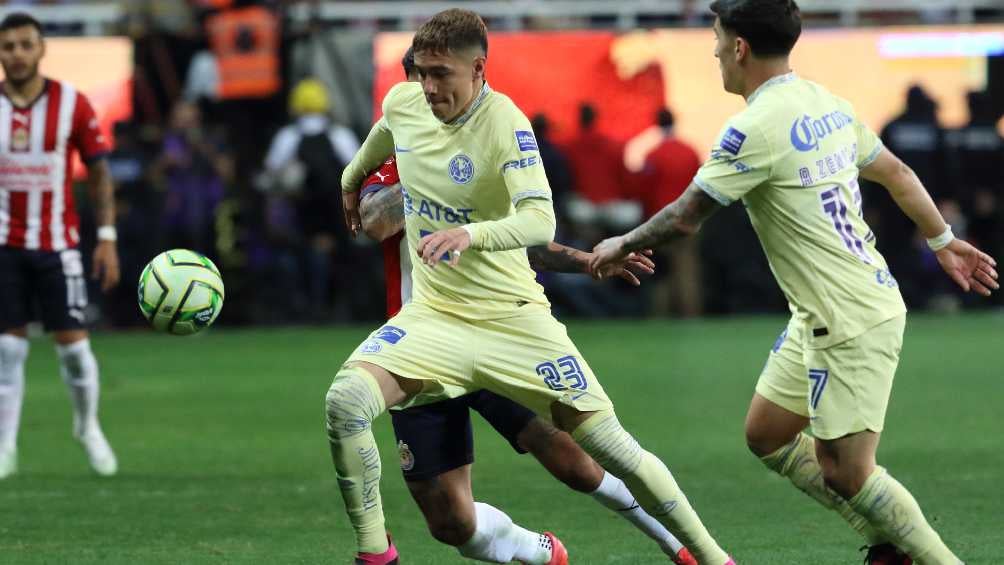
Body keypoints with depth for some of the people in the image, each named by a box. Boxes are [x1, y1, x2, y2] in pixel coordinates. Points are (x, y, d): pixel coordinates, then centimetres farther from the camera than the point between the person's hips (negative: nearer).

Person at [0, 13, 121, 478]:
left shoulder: (72, 104, -3)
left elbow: (99, 172, 2)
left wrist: (107, 238, -4)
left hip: (58, 244, -1)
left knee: (72, 343, -1)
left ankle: (88, 426, 24)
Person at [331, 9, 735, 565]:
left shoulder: (505, 124, -19)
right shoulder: (402, 103, -3)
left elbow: (541, 222, -33)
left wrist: (469, 233, -50)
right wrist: (352, 180, 40)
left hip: (512, 315, -4)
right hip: (433, 315, 4)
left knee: (611, 446, -3)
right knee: (345, 399, -23)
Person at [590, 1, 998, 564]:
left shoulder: (755, 128, -19)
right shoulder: (827, 104, 7)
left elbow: (685, 218, -14)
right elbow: (897, 173, 18)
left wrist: (623, 245, 4)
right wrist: (944, 239, 31)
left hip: (851, 324, -9)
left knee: (845, 473, -5)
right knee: (767, 436, 16)